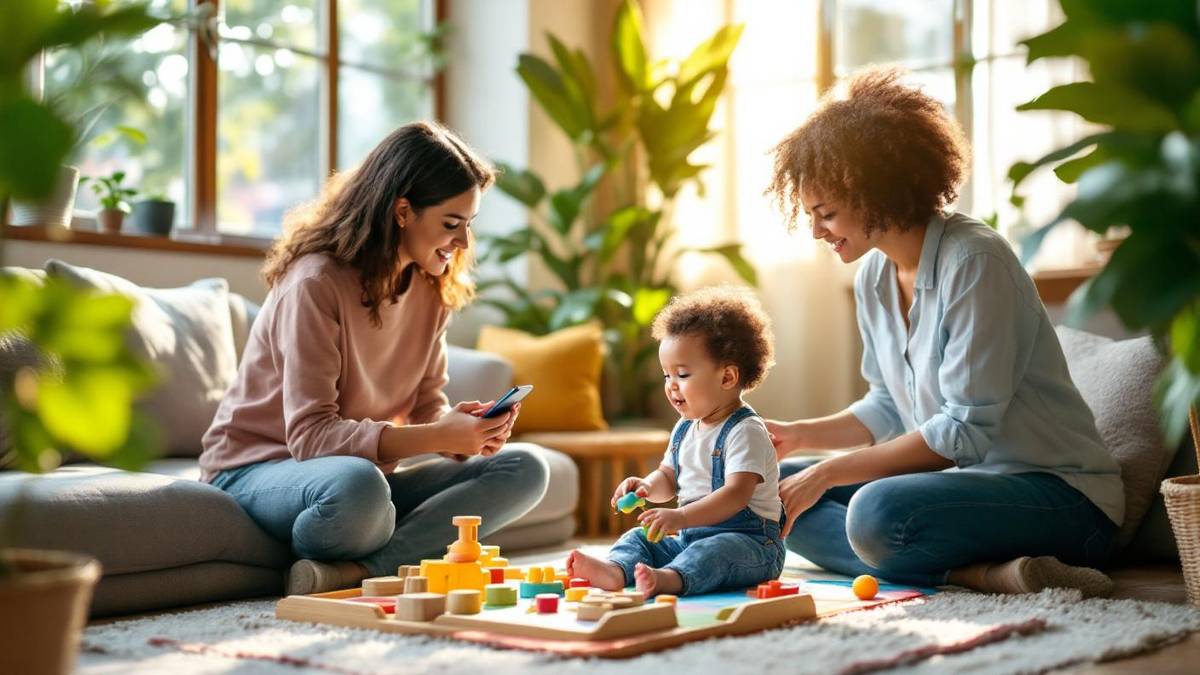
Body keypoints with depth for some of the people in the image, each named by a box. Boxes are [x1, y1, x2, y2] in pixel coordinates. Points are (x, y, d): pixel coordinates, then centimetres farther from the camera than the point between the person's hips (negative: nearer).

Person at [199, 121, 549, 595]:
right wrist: (438, 437, -32)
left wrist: (463, 428, -18)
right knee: (357, 485, -43)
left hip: (366, 472, 8)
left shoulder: (431, 289, 4)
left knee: (524, 470, -13)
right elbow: (310, 435, -25)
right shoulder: (317, 283, -19)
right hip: (260, 468, -8)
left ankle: (353, 573, -25)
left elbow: (427, 405, 6)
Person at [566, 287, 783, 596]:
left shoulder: (745, 432, -14)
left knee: (719, 549, -36)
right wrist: (646, 486, 0)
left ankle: (670, 578, -63)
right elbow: (668, 478, 24)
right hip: (689, 537, 8)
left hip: (749, 543, -8)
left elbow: (736, 494, -26)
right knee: (639, 538, -6)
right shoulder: (685, 430, 12)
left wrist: (680, 517, -37)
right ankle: (615, 569, -37)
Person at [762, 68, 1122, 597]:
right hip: (964, 479, 10)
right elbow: (889, 410, 19)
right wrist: (799, 436, 7)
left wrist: (829, 473, -20)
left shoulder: (974, 261, -18)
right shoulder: (874, 276, 8)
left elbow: (965, 429, -22)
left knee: (878, 513, -36)